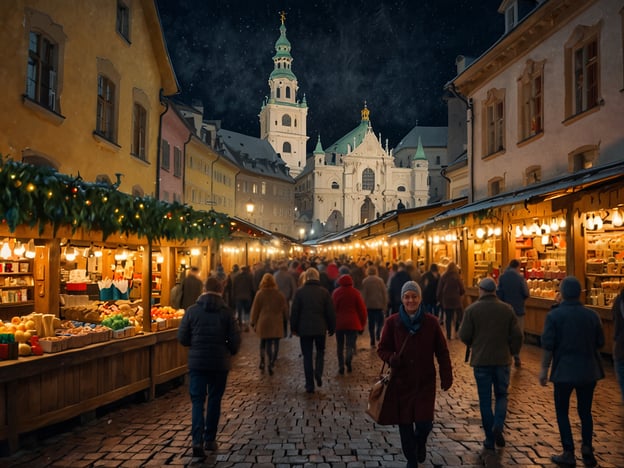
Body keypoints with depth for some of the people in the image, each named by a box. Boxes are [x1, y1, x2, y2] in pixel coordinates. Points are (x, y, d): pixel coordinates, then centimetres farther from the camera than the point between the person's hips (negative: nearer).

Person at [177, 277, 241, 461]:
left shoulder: (192, 310, -4)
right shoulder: (227, 312, -6)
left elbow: (182, 338, -2)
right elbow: (235, 340, -6)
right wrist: (230, 352, 15)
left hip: (197, 361, 0)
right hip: (220, 362, 0)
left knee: (197, 400, 5)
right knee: (214, 399, 14)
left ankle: (197, 441, -8)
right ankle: (210, 439, 22)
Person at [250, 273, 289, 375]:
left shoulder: (260, 294, -3)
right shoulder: (279, 294, -1)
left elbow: (255, 309, 1)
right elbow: (285, 309, 7)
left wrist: (253, 322, 10)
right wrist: (285, 320, 20)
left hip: (263, 322, 1)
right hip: (277, 323, 0)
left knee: (264, 342, 13)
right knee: (275, 343, 2)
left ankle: (263, 361, 9)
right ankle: (272, 362, -13)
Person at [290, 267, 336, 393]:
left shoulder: (300, 292, -4)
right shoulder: (324, 292, -1)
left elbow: (294, 312, -3)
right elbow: (331, 312, 1)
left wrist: (294, 328, 7)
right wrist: (332, 328, 11)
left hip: (304, 329, -1)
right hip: (320, 328, 1)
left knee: (307, 356, 7)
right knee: (320, 351, 21)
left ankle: (309, 385, 7)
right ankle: (318, 373, -3)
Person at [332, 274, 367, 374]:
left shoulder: (335, 292, 3)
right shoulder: (355, 293, -1)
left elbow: (332, 308, 5)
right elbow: (362, 309, 0)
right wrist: (362, 324, 9)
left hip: (339, 323, 2)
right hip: (352, 323, -2)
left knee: (340, 346, 13)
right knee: (350, 344, 1)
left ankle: (341, 367, 11)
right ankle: (348, 359, -27)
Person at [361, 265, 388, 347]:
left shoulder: (365, 281, -2)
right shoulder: (380, 280, -2)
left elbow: (363, 294, -3)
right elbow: (384, 293, -2)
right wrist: (385, 305, 4)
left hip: (369, 305, 0)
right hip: (379, 304, 0)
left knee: (371, 322, 6)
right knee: (380, 321, 16)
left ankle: (373, 342, 5)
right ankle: (378, 334, -6)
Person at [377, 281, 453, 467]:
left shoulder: (431, 322, -5)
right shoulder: (392, 322, -6)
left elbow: (442, 352, 2)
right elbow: (382, 349, 2)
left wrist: (446, 376, -2)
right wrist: (392, 358, -18)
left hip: (425, 382, 0)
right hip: (401, 382, 1)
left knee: (425, 423, -4)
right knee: (404, 423, 9)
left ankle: (420, 443, 34)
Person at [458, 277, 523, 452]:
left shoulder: (472, 310, -8)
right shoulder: (507, 309, -1)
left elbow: (464, 336, -8)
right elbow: (517, 336, -2)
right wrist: (510, 352, 14)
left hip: (481, 360, -1)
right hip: (502, 360, 2)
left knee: (485, 400, 8)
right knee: (501, 395, 17)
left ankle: (490, 439, 12)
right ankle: (498, 426, -6)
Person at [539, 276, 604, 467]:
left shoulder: (554, 315, -11)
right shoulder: (592, 315, -1)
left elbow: (548, 345, -11)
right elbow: (600, 343, 7)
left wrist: (544, 369, -3)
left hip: (564, 371, -3)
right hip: (588, 371, 3)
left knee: (562, 412, 10)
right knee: (585, 411, 17)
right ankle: (587, 448, 8)